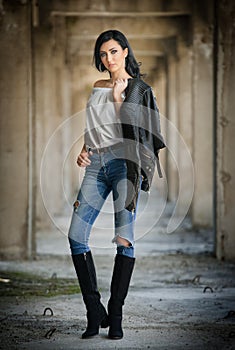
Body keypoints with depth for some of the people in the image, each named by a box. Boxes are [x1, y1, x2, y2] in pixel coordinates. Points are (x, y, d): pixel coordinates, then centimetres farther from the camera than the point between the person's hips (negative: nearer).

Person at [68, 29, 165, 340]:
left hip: (124, 162, -5)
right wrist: (83, 151, 10)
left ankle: (115, 317, -3)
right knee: (76, 235, -8)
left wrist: (118, 98, -7)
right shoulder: (98, 88, 21)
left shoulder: (139, 90, 5)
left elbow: (133, 132, -6)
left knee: (125, 240, -10)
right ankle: (95, 313, -2)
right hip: (96, 164, 5)